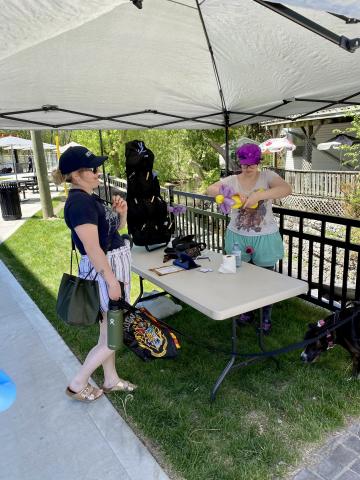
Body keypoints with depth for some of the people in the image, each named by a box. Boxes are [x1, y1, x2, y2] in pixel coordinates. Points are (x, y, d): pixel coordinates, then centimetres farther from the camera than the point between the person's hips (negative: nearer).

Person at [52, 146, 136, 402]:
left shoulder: (89, 198, 9)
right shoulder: (79, 202, -21)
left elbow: (114, 230, 18)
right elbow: (93, 249, -24)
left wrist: (121, 212, 0)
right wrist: (112, 281, -22)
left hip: (113, 266, 10)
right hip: (104, 271, -10)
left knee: (110, 332, 20)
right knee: (113, 338, 2)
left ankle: (111, 380, 36)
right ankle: (77, 385, 20)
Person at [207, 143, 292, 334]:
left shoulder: (267, 176, -7)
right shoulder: (232, 180, -2)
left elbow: (286, 189, -24)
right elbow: (210, 190, -13)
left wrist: (257, 195, -35)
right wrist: (233, 193, -30)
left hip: (265, 238, -2)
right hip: (237, 237, 2)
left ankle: (266, 317, 31)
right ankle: (247, 312, 39)